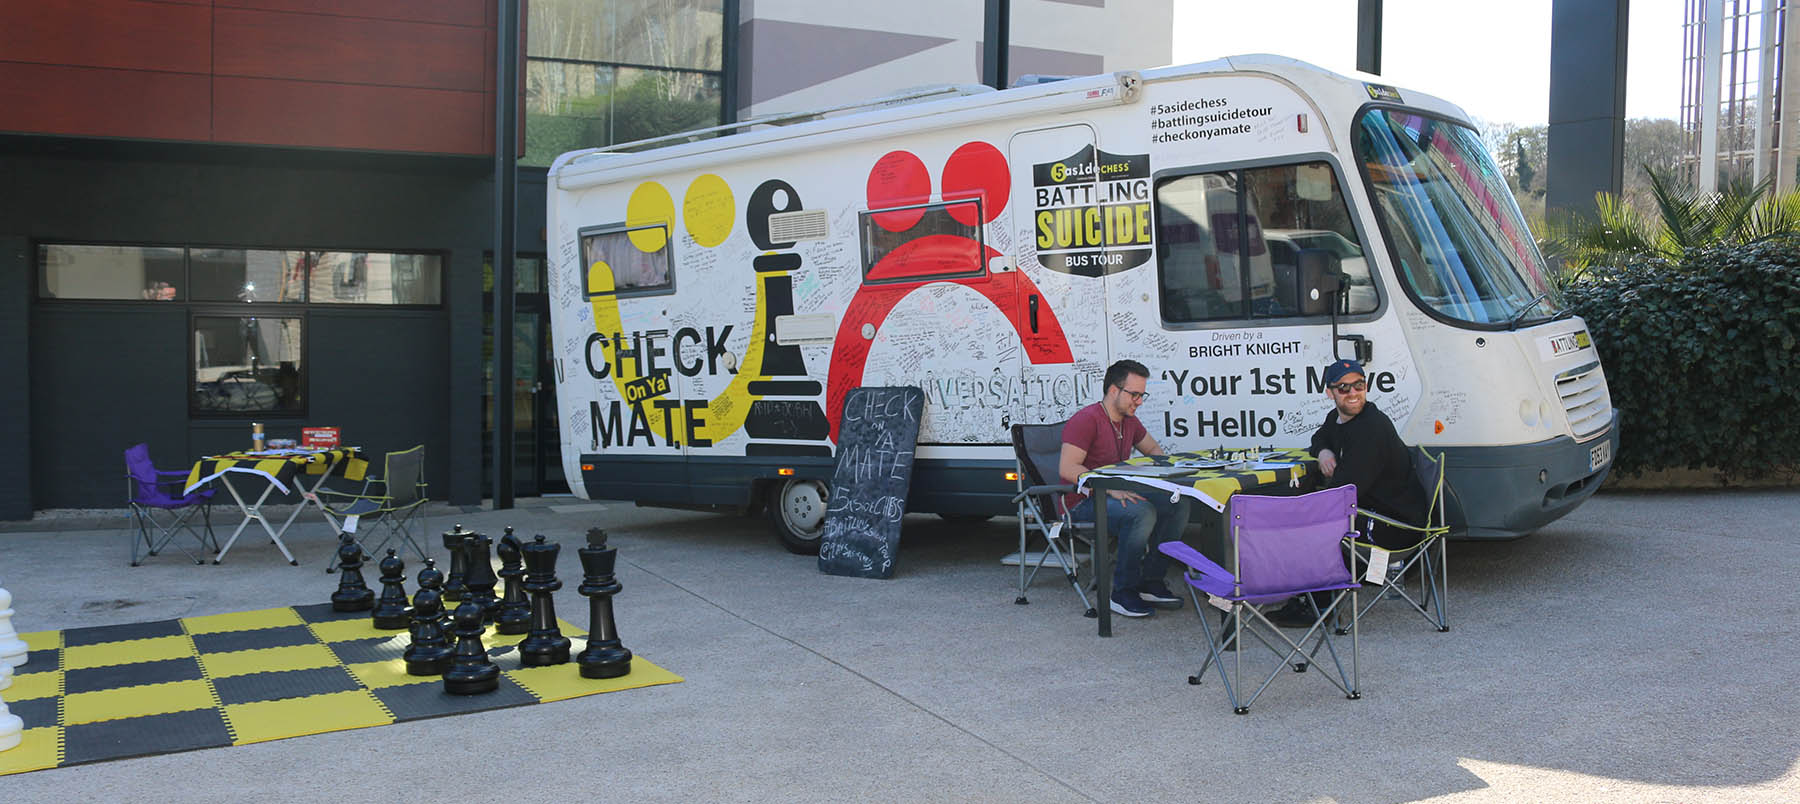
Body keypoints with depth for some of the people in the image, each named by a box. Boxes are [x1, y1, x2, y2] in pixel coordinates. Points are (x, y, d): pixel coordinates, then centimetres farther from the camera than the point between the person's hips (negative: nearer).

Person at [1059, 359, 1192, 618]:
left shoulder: (1129, 421, 11)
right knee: (1142, 513, -34)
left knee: (1178, 503, -9)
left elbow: (1153, 449, 29)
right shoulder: (1086, 420, -17)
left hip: (1118, 494, 9)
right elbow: (1067, 469, -26)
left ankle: (1151, 582, -4)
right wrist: (1111, 488, -32)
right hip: (1083, 502, -9)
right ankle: (1122, 593, -22)